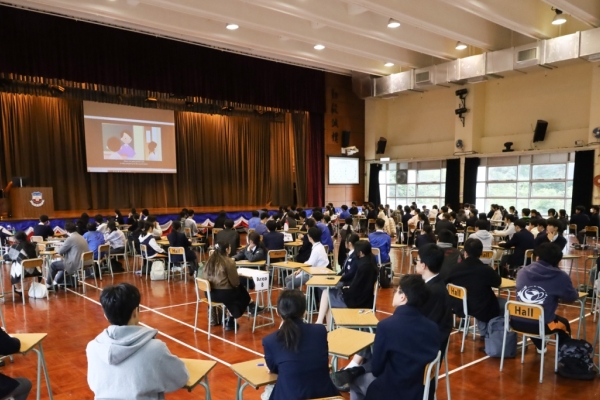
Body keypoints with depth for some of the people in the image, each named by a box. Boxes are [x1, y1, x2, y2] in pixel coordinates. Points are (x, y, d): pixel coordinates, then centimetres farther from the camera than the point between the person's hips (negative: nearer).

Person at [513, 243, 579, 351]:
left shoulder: (522, 272, 5)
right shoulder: (560, 276, -7)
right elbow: (572, 297, 7)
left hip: (517, 322, 3)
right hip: (541, 325, -3)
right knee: (564, 322, 31)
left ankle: (540, 346, 59)